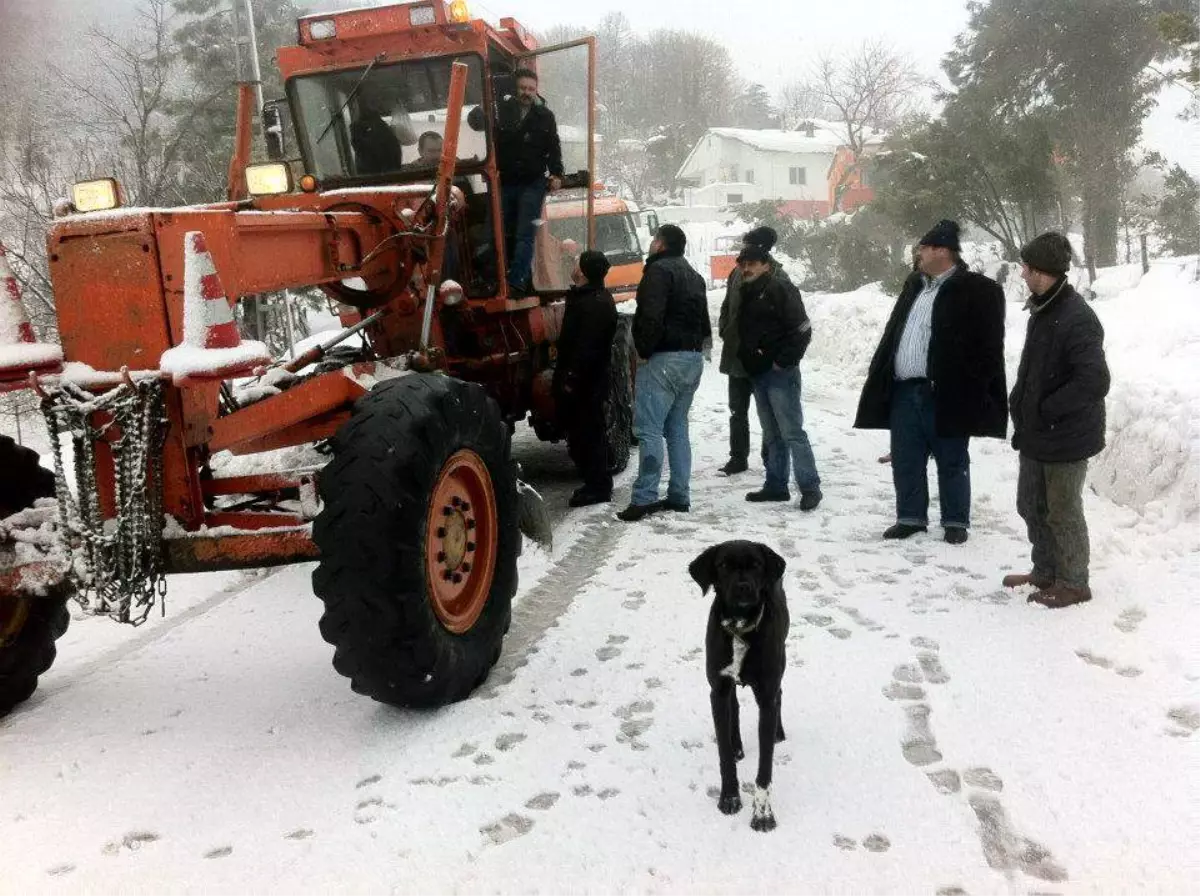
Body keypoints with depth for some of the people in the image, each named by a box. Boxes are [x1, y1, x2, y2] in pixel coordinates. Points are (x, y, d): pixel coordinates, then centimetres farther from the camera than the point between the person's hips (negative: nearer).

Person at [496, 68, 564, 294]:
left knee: (525, 235, -9)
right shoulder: (503, 110, 2)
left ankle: (517, 280, -14)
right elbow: (494, 142, 4)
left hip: (532, 184, -2)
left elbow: (553, 148, 5)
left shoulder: (545, 116, 4)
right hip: (505, 182, 2)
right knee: (506, 233, 9)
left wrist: (556, 174, -7)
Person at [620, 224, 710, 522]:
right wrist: (694, 345, 14)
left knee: (649, 429, -9)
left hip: (665, 359, -9)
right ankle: (680, 496, 15)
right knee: (677, 427, 13)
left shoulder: (660, 270, -10)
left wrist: (644, 349, -11)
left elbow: (651, 316, -21)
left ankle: (644, 498, -12)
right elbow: (704, 322, 20)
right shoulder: (694, 275, 20)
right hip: (694, 358, 9)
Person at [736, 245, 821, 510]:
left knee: (792, 432, -9)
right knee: (772, 435, 13)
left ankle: (810, 487, -6)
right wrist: (747, 360, 13)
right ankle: (776, 485, 19)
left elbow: (802, 330, -16)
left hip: (780, 373, -9)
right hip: (758, 374, 9)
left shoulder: (779, 289, -9)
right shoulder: (747, 294, 17)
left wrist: (784, 361, -15)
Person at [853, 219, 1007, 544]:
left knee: (951, 462, 6)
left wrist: (974, 392, -16)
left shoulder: (978, 290, -5)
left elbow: (987, 345, -10)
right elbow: (892, 335, 20)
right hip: (904, 391, 7)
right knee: (906, 460, 11)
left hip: (945, 395, -6)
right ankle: (911, 517, 23)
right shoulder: (914, 287, 17)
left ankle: (956, 521, 17)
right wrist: (880, 377, 13)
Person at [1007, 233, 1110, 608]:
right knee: (1031, 506, 20)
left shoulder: (1077, 320, -24)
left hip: (1066, 437, -9)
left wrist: (1046, 409, -22)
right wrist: (1021, 403, 8)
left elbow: (1094, 382, -32)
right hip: (1037, 433, 9)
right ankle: (1045, 572, 37)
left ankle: (1073, 584, 22)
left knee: (1062, 513, 5)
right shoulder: (1042, 310, 7)